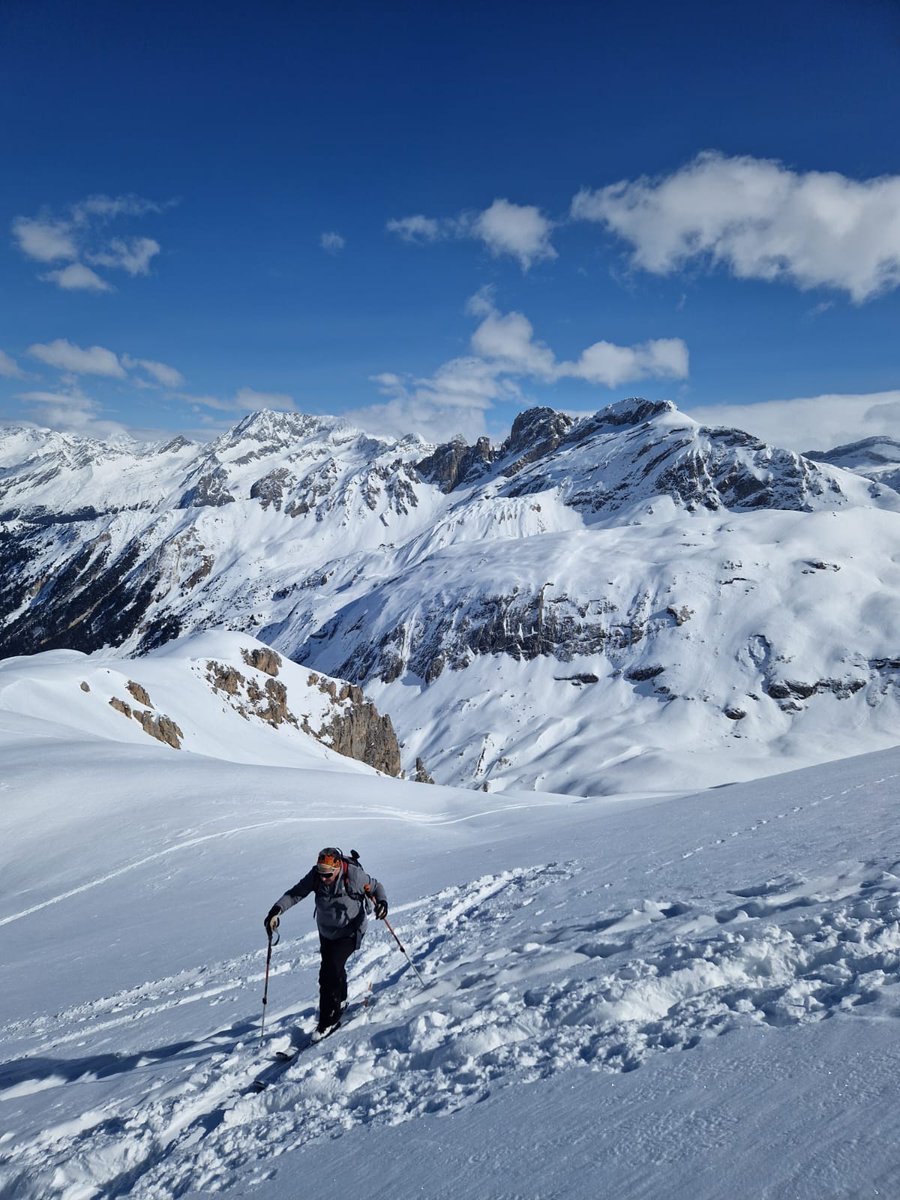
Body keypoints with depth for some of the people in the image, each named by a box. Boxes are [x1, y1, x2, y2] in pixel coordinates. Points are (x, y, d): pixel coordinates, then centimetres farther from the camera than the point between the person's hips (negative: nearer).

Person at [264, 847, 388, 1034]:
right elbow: (295, 893, -17)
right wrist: (277, 909, -32)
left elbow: (375, 887, -12)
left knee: (330, 972, -17)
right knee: (333, 970, 18)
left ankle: (329, 1019, -3)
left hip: (349, 932, -5)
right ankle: (341, 1002, 46)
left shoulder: (354, 875, -27)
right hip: (326, 932, 5)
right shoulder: (315, 876, -19)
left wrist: (382, 902, -31)